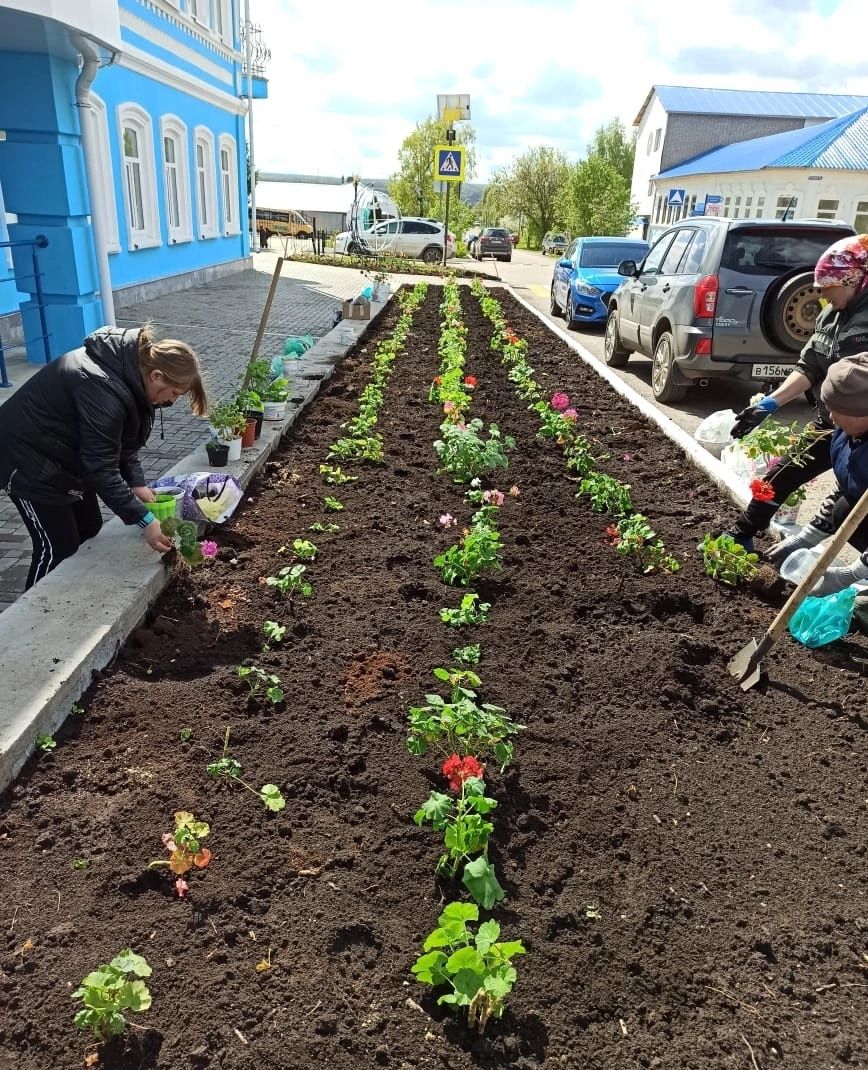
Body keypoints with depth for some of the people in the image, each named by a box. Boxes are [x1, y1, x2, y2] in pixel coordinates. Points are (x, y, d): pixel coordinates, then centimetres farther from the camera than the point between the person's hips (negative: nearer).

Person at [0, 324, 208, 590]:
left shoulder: (129, 366, -7)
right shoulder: (103, 389, -36)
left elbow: (122, 440, 3)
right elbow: (101, 469, -32)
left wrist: (136, 483, -7)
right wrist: (143, 520, -29)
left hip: (64, 454, 10)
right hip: (27, 456, -10)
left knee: (89, 528, 14)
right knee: (58, 546, -4)